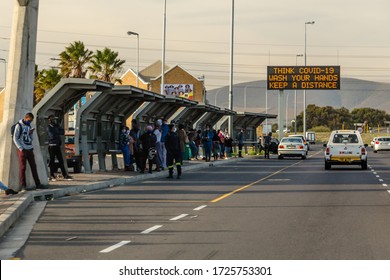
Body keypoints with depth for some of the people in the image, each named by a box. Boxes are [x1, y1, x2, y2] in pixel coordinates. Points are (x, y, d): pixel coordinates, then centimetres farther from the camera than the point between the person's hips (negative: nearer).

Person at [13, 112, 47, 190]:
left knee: (33, 166, 7)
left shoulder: (29, 126, 15)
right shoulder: (19, 126, -4)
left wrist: (31, 134, -4)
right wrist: (21, 148, -15)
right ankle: (23, 185, 1)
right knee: (22, 168, -3)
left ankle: (38, 184, 11)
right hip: (22, 150, -6)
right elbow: (15, 138, -8)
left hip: (30, 149, 6)